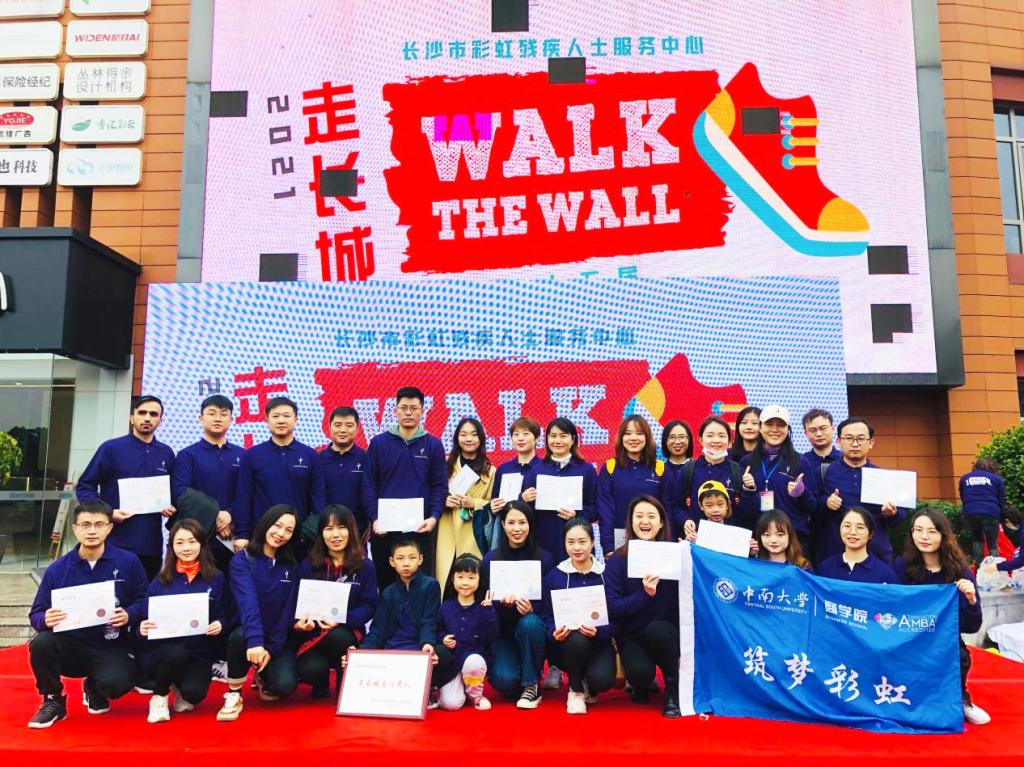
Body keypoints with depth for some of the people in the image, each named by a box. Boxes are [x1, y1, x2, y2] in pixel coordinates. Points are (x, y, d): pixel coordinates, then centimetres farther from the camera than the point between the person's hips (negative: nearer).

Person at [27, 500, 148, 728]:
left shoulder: (128, 562, -5)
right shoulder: (56, 570, -1)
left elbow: (143, 599, -2)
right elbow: (36, 613, 1)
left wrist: (129, 615, -23)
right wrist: (46, 620, -23)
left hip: (111, 649, -1)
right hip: (71, 647, 2)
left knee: (117, 683, -31)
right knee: (41, 643, -31)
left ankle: (94, 689, 12)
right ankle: (52, 701, -2)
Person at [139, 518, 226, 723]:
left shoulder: (215, 578, 0)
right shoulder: (161, 580, 1)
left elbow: (221, 616, 5)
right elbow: (146, 618, 4)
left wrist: (219, 626, -17)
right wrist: (142, 628, -18)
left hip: (199, 653, 0)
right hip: (162, 651, 0)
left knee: (194, 694, -27)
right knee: (177, 652, -35)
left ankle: (179, 686, 14)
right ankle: (159, 697, -1)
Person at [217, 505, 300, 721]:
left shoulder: (291, 566, 2)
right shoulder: (242, 560, -9)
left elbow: (288, 610, -3)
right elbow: (248, 602, -24)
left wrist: (272, 648, -14)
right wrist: (255, 640, -38)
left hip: (279, 639, 2)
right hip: (249, 635, -2)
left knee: (285, 685, -22)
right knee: (240, 636, -37)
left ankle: (264, 677, 16)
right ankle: (233, 695, -11)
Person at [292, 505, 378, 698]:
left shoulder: (365, 566, -3)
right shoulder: (308, 565, 0)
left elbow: (369, 605, -6)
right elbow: (296, 601, 1)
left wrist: (342, 620, -24)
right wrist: (298, 622, -23)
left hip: (348, 632, 0)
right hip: (313, 634, 1)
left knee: (337, 637, -36)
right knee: (310, 670, -29)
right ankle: (321, 683, 12)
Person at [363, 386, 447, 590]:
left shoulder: (433, 445, 6)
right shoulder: (378, 443, 5)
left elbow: (440, 486, 3)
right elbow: (369, 485, 3)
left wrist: (434, 517, -10)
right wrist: (374, 518, -8)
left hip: (420, 527, 0)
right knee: (384, 581, 8)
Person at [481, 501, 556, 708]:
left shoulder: (544, 558, -6)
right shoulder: (491, 559, -2)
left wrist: (531, 608, -27)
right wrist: (503, 603, -25)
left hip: (533, 626, 0)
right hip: (503, 631, 1)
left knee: (529, 623, -36)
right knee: (503, 680, -26)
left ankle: (532, 685, -15)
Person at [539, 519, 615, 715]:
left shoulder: (606, 574, -2)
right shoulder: (554, 575, 1)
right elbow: (546, 615, 0)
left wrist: (598, 632, -25)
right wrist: (554, 632, -22)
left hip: (598, 643, 0)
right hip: (564, 644, 0)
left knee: (602, 680, -29)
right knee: (578, 639, -35)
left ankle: (587, 685, 12)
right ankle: (575, 690, -5)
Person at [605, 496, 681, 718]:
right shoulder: (618, 560, -3)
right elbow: (612, 608, -10)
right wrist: (644, 594, -24)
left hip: (668, 633, 0)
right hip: (632, 635, 0)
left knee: (656, 629, -33)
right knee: (639, 672, -29)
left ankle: (674, 687, -6)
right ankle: (642, 685, 11)